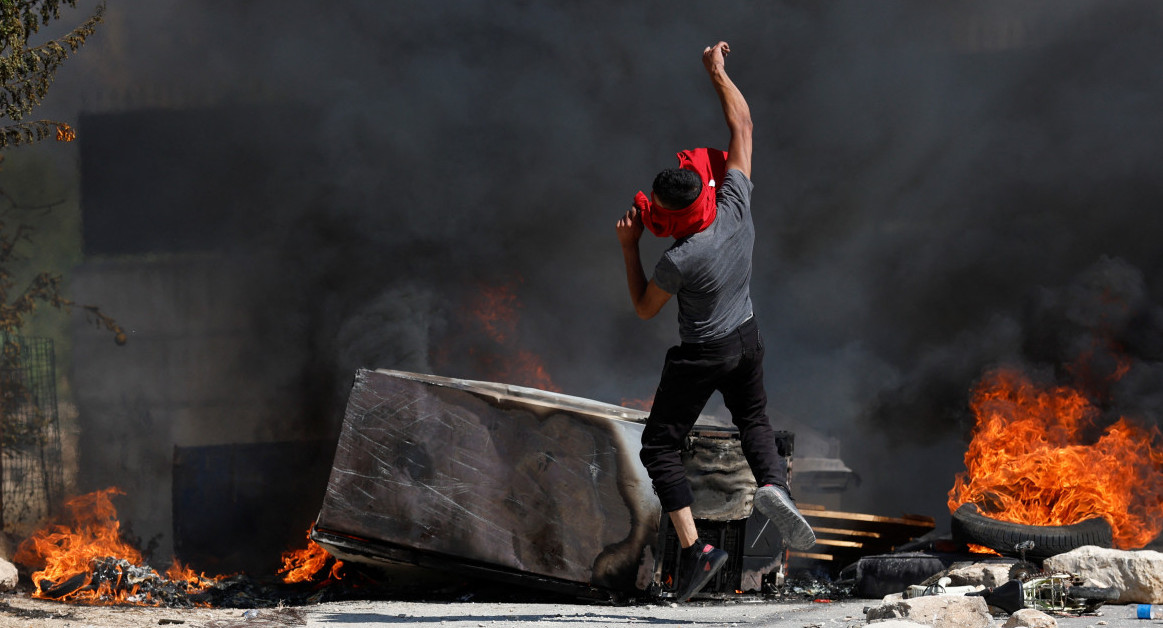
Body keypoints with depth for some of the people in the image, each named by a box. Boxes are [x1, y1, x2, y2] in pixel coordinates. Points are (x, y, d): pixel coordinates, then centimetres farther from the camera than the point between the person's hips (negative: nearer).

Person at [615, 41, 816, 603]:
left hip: (701, 356, -6)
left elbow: (644, 309, -10)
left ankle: (694, 547, -6)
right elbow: (741, 125, -7)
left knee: (660, 446, 6)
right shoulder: (736, 204, -18)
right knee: (754, 419, 27)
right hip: (747, 338, 6)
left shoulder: (678, 261, -30)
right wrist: (717, 72, 0)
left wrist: (629, 248, -10)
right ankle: (772, 484, -6)